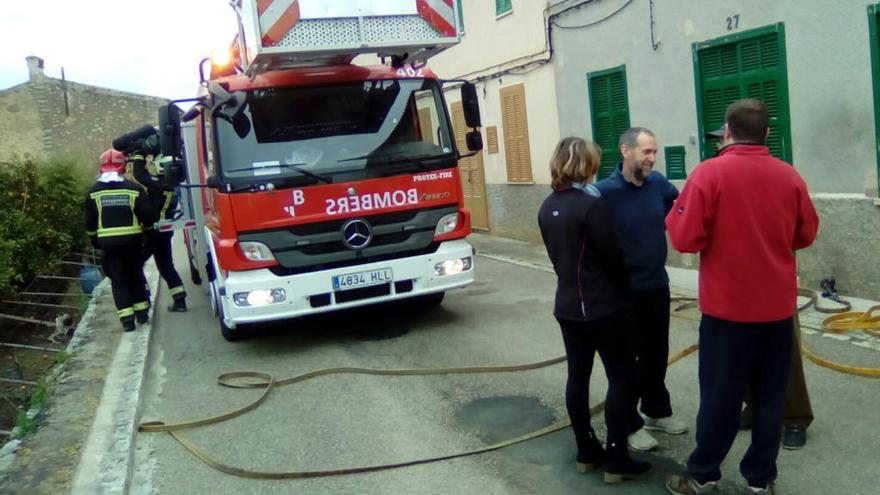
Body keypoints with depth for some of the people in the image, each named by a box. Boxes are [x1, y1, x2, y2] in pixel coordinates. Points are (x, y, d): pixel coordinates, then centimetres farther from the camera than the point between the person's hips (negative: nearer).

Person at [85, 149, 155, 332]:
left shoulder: (94, 192, 0)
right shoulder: (134, 189, -5)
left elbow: (90, 223, 3)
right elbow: (147, 216, -5)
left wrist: (95, 241, 17)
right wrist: (146, 229, 15)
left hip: (108, 243, 0)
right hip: (131, 240, 0)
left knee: (118, 279, 6)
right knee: (136, 275, 16)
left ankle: (127, 318, 0)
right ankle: (141, 313, 20)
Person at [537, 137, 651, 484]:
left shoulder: (548, 207, 5)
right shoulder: (591, 205, -17)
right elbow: (613, 257, -13)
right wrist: (624, 292, 3)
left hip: (568, 305, 7)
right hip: (603, 306, -7)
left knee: (578, 376, 12)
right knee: (621, 378, 3)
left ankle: (586, 452, 21)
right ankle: (616, 459, 5)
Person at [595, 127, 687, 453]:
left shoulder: (658, 183, -1)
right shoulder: (605, 191, -18)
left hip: (658, 286, 6)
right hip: (625, 292, -6)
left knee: (656, 354, 19)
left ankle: (657, 411, 38)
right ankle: (629, 424, 22)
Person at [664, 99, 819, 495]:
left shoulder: (709, 172, -13)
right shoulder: (789, 175, 0)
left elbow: (685, 238, -16)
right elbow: (806, 235, 10)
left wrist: (675, 213, 2)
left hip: (728, 306, -3)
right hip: (778, 306, 4)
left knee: (720, 395, 7)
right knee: (769, 395, 13)